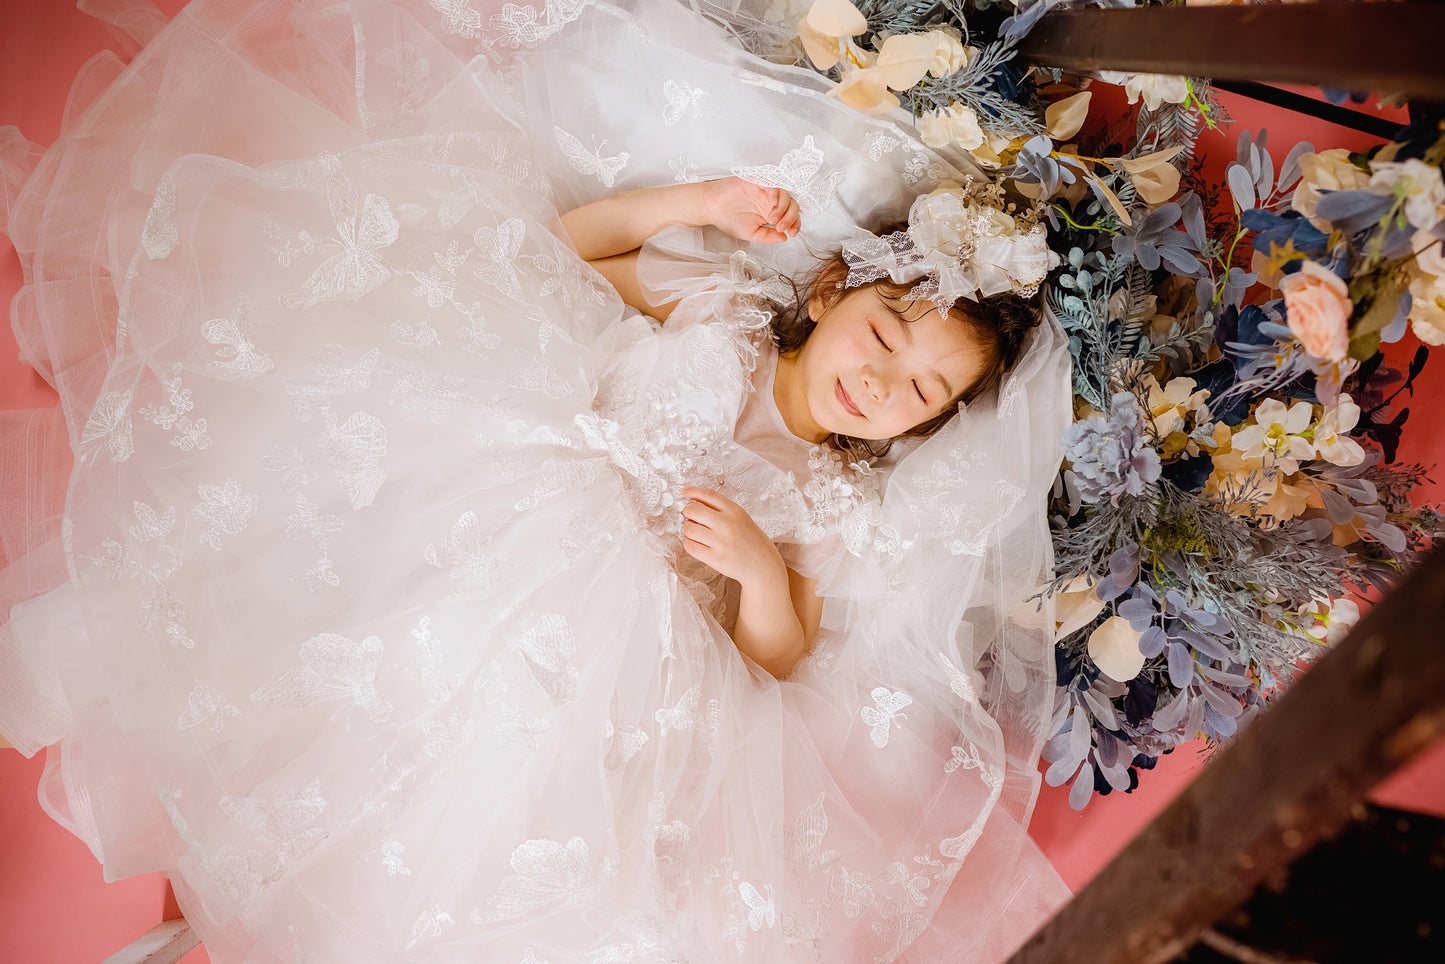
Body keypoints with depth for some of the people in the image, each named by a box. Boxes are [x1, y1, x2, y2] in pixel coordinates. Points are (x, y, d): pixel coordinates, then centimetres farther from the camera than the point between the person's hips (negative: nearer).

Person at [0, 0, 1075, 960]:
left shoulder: (838, 504, 6)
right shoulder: (715, 306, 7)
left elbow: (776, 659, 5)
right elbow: (568, 240, 11)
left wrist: (763, 570, -16)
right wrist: (703, 203, 1)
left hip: (618, 625, 0)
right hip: (510, 510, 1)